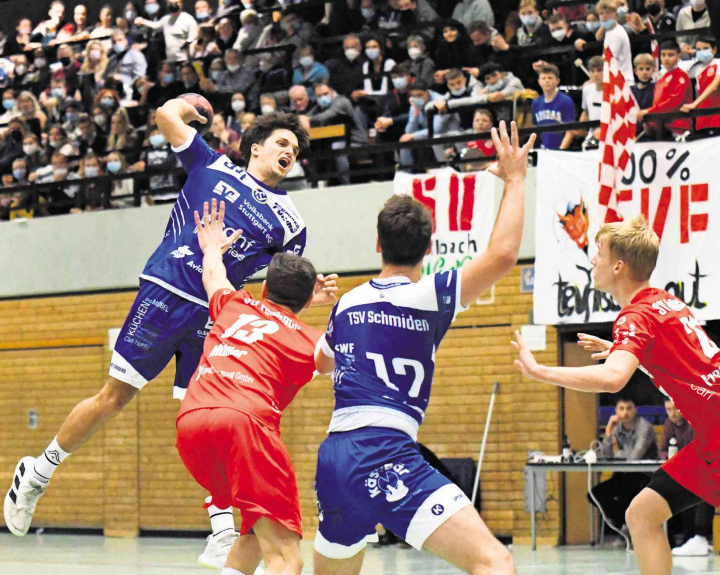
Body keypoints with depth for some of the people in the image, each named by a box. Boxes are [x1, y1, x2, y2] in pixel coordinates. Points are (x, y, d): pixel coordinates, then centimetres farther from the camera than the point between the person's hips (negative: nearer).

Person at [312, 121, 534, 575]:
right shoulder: (424, 297, -1)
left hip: (333, 457, 7)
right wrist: (515, 180, 3)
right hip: (385, 454, -7)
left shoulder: (347, 304, 19)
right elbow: (502, 255, -11)